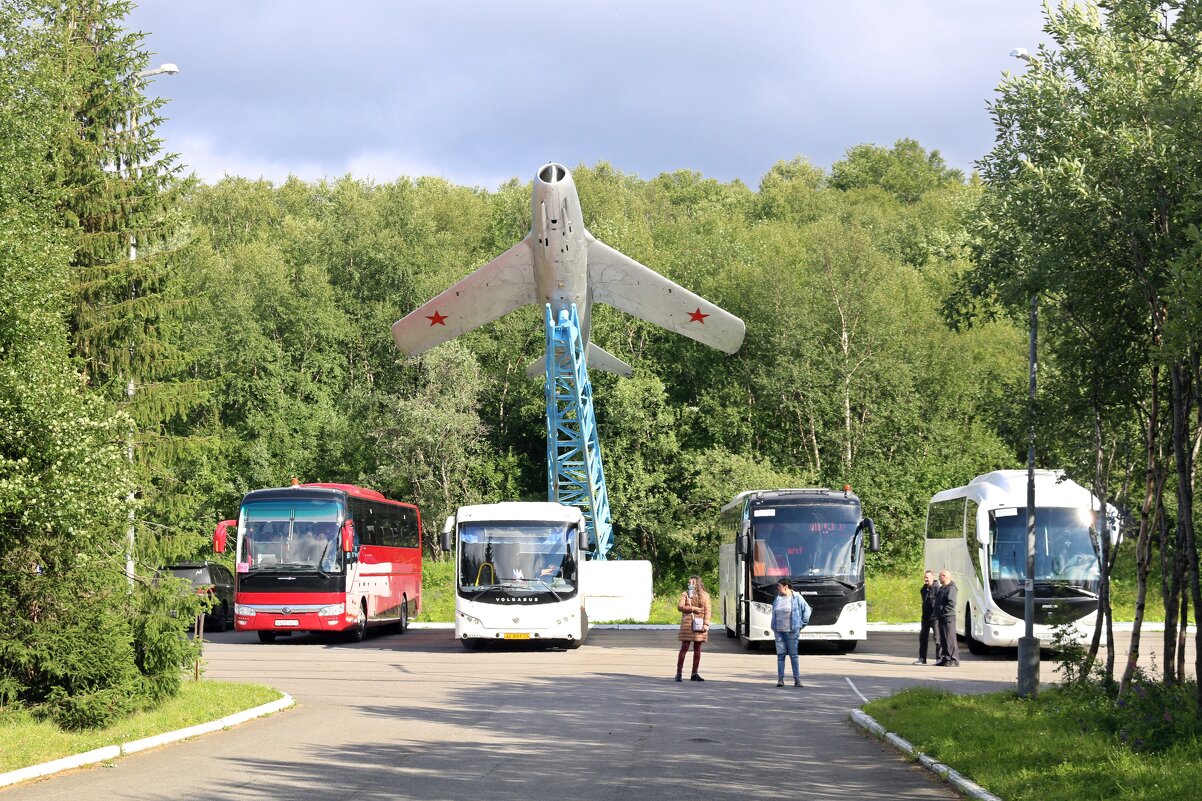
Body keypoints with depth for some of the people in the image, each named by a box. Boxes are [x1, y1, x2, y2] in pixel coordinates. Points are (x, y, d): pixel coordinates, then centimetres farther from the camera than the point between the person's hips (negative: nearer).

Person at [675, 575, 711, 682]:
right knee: (684, 648, -5)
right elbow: (680, 606, -6)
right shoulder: (685, 594, 6)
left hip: (699, 625, 2)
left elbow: (707, 611, 5)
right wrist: (693, 609, -14)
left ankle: (694, 674, 11)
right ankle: (678, 673, -3)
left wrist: (706, 624, -7)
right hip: (687, 624, -2)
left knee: (697, 649, 5)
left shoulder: (705, 595, 9)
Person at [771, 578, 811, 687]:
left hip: (791, 631, -4)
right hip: (778, 631, 4)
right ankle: (780, 679, 3)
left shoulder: (797, 598, -5)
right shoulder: (777, 598, 10)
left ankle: (797, 679, 0)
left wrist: (802, 624, 2)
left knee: (793, 655, -4)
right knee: (780, 654, 2)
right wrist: (773, 627, 16)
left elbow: (807, 610, 2)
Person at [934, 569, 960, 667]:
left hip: (948, 618, -10)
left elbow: (951, 603, -21)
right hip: (941, 618, 10)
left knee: (950, 639, -9)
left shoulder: (951, 588, -11)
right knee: (941, 639, 11)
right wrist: (937, 613, 15)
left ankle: (954, 660, -8)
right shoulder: (942, 588, 20)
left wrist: (943, 612, -18)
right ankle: (944, 659, 16)